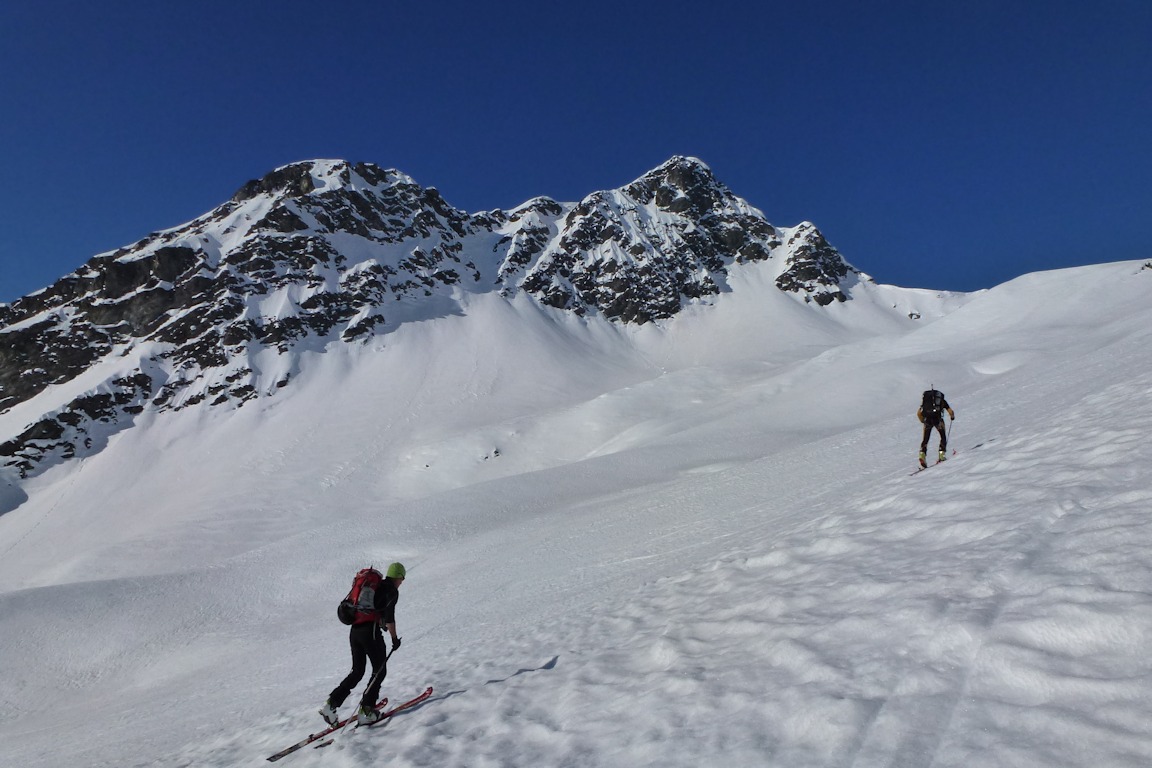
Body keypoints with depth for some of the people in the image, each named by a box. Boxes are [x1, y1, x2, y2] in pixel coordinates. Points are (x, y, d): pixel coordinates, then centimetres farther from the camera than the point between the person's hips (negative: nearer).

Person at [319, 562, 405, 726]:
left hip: (354, 630, 7)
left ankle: (331, 704, 7)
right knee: (380, 671, 8)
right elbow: (389, 617, -11)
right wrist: (394, 638, -2)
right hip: (370, 631, -7)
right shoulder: (392, 591, -3)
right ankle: (365, 710, 4)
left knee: (357, 671, 17)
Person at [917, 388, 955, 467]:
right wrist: (952, 417, 36)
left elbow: (918, 413, 19)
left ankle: (922, 454, -9)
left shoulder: (926, 401, 27)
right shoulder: (942, 400, 23)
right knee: (943, 437, 18)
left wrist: (923, 421, 35)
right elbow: (951, 412, 14)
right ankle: (942, 455, 7)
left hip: (927, 419, 2)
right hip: (937, 418, -2)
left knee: (925, 439, 11)